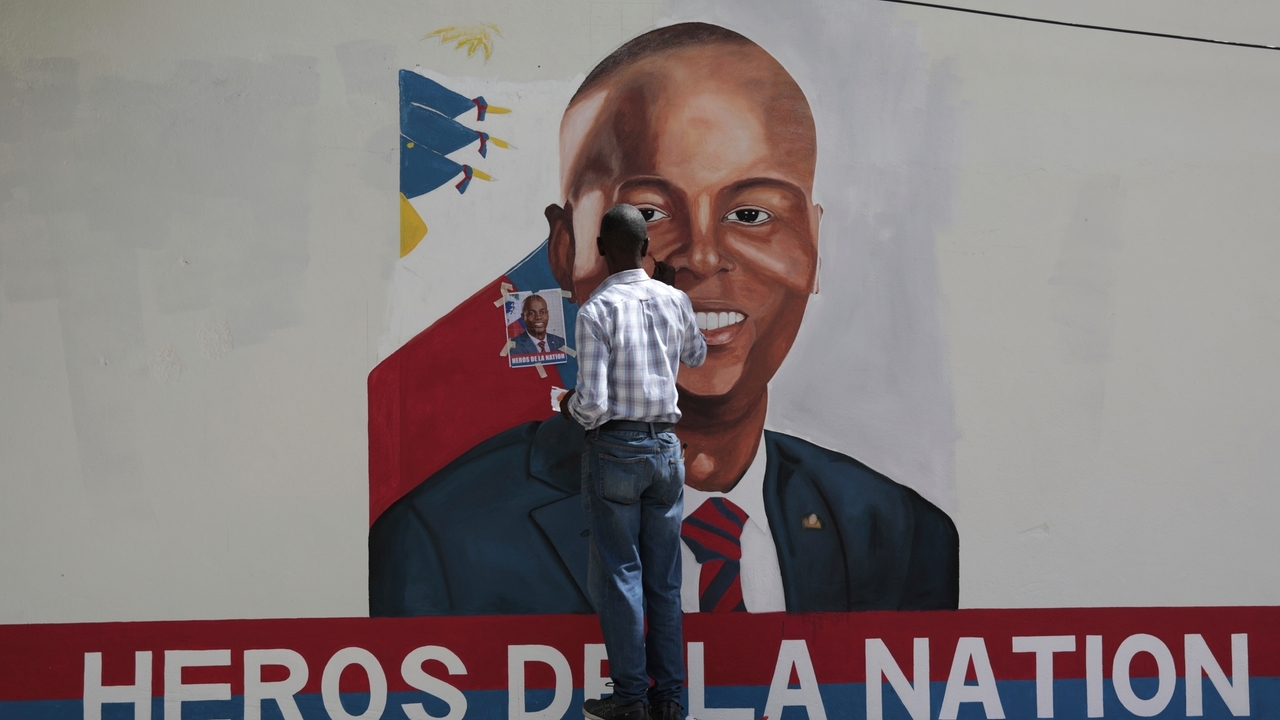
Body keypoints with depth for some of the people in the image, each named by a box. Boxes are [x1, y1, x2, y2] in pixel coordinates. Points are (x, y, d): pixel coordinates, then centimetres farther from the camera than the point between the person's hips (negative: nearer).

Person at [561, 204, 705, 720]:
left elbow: (593, 403, -18)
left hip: (615, 449, -5)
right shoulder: (676, 301, 2)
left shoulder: (596, 311, -14)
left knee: (619, 575, 3)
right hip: (666, 447, 5)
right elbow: (696, 356, 23)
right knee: (664, 578, 9)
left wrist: (568, 407, 4)